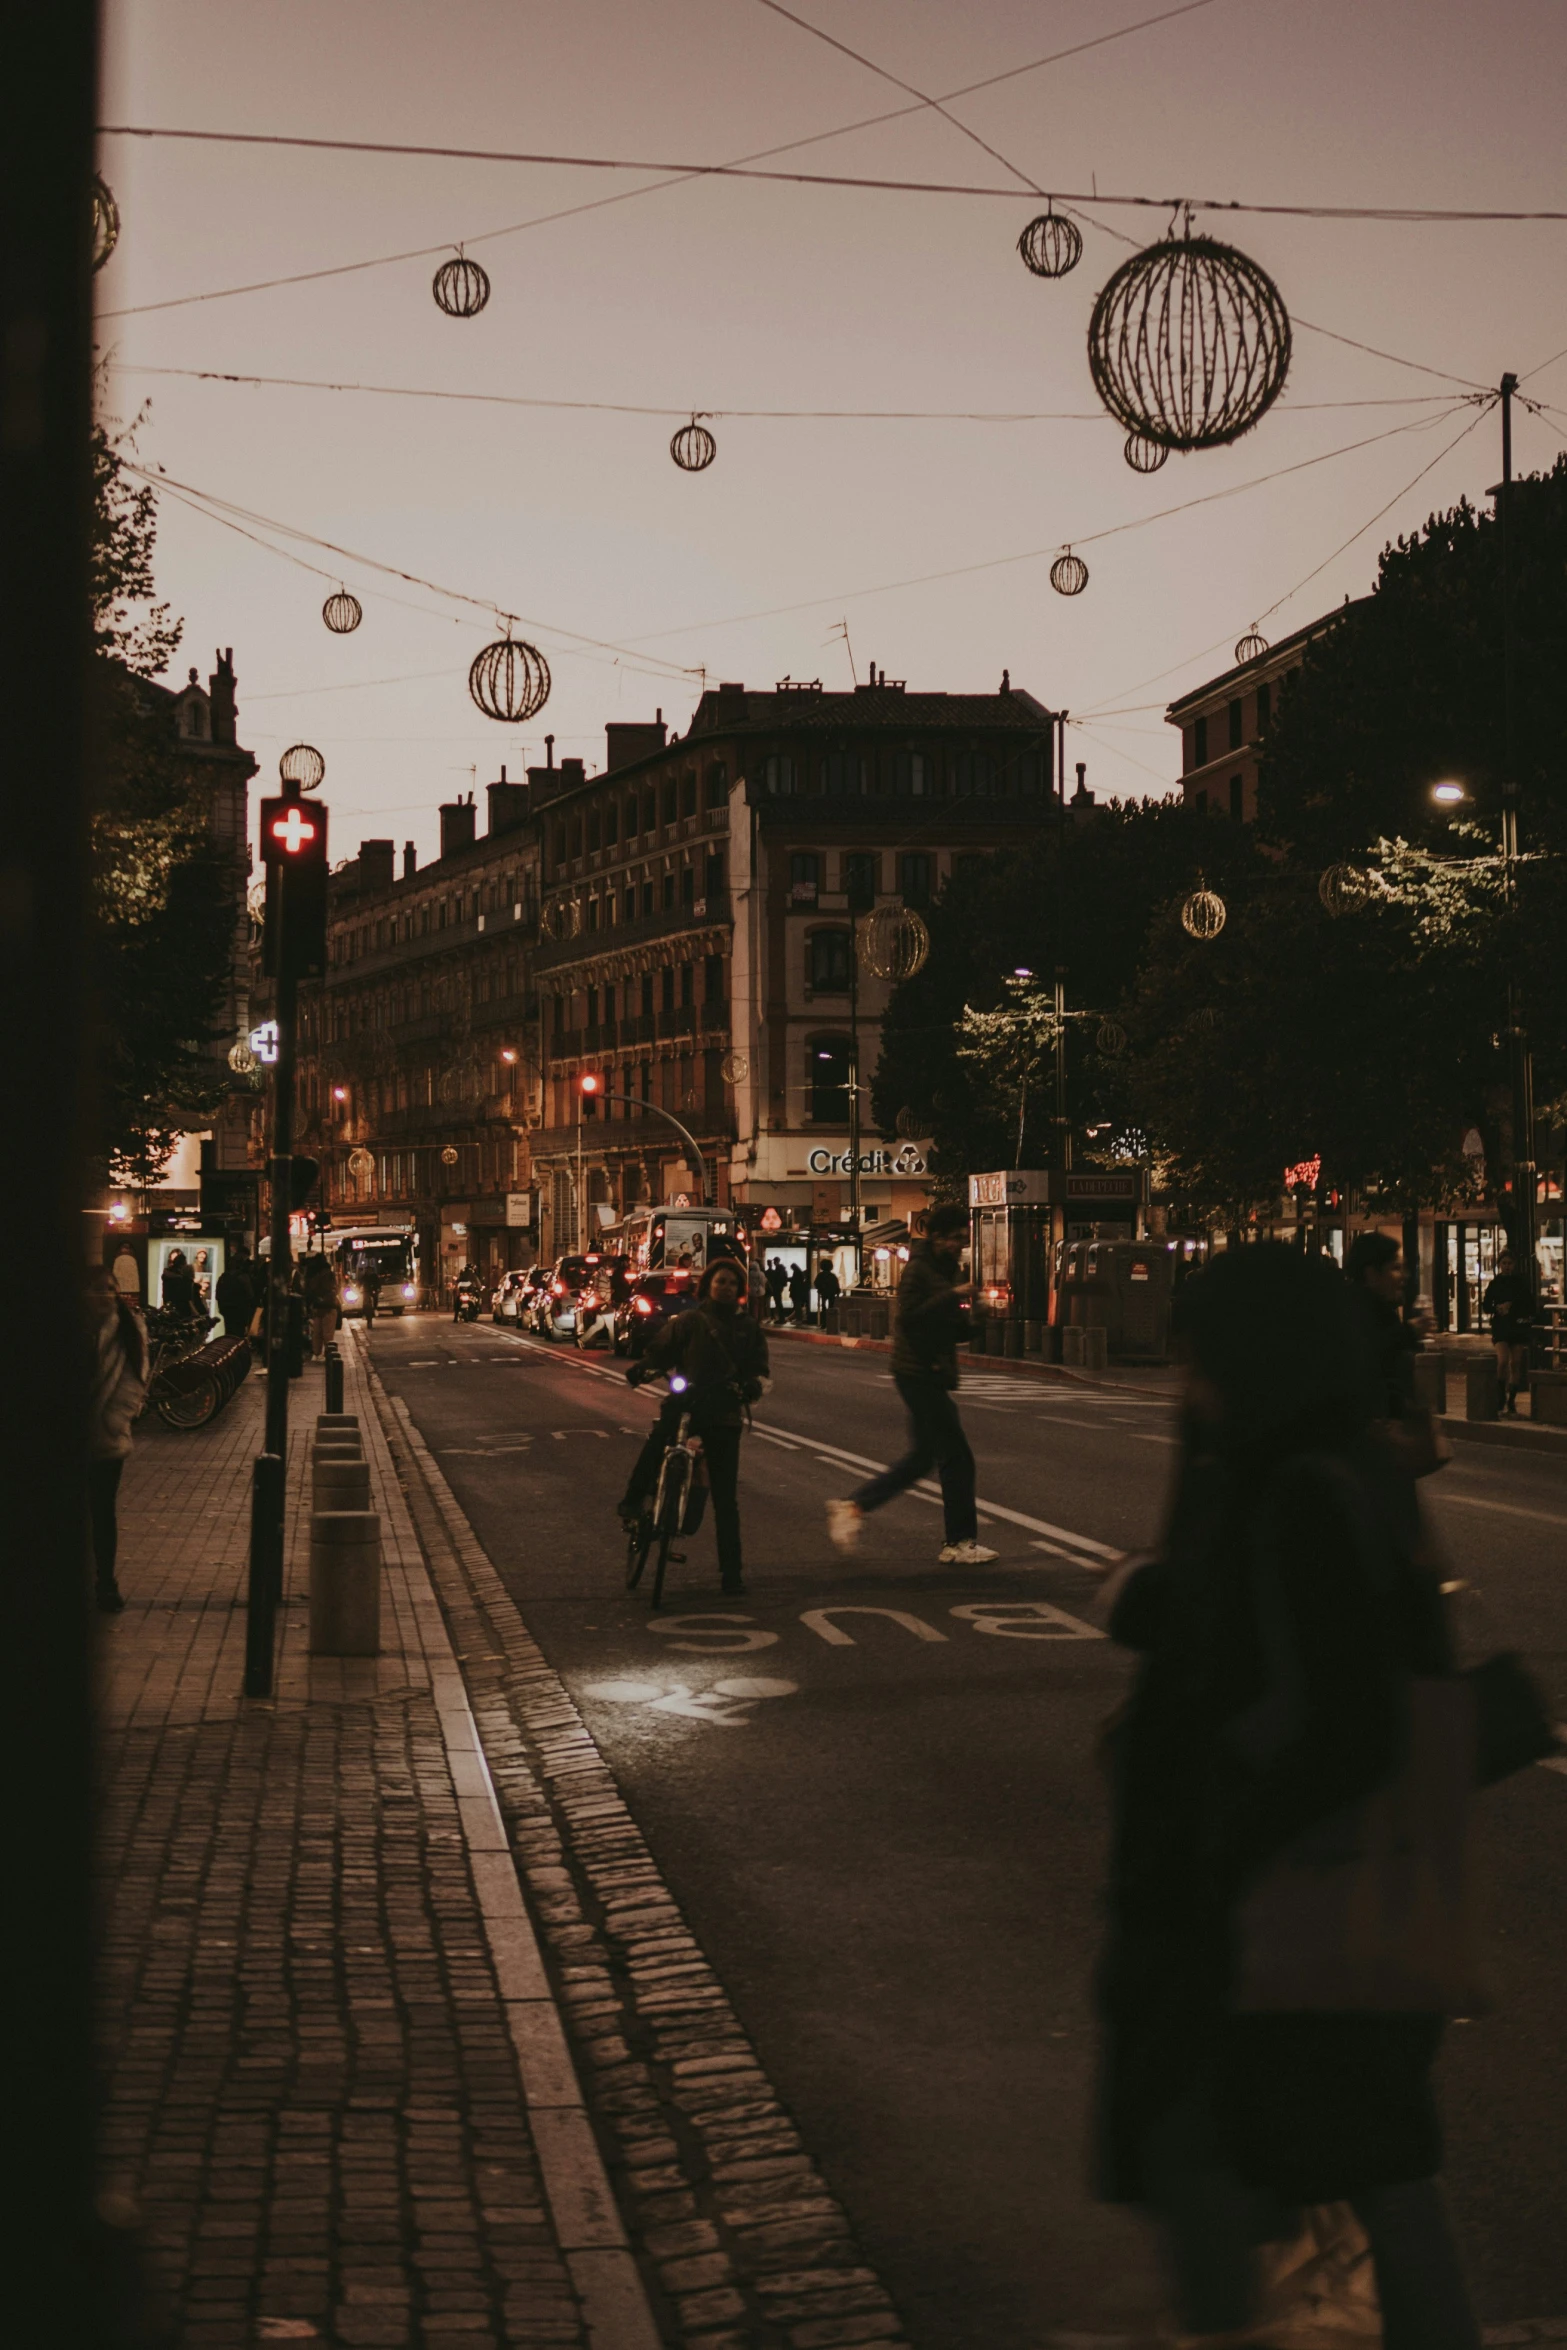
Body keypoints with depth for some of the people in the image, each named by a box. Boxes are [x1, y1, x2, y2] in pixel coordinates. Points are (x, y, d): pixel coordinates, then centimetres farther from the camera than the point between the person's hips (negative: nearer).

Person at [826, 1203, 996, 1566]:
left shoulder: (943, 1271, 18)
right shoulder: (919, 1269, -11)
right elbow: (909, 1317, -23)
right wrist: (953, 1295, -23)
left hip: (929, 1376, 10)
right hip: (920, 1375, -10)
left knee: (921, 1458, 15)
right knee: (956, 1457, -6)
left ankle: (852, 1507, 17)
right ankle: (959, 1542, 1)